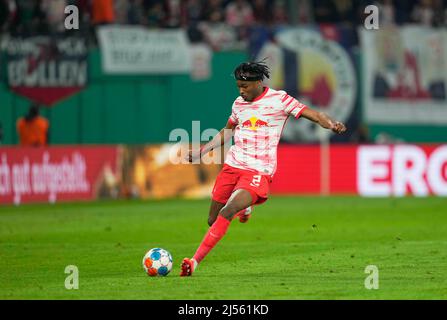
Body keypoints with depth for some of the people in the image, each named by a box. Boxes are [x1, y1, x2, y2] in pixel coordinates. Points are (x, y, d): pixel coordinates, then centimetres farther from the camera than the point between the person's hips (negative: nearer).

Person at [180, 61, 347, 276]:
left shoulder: (278, 99, -4)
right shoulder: (239, 104, 11)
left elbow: (313, 115, -7)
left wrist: (332, 125, -27)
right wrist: (202, 151, 22)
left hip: (259, 171, -6)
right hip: (232, 166, 6)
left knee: (226, 213, -24)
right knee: (213, 220, 8)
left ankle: (195, 261, -23)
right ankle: (243, 208, 41)